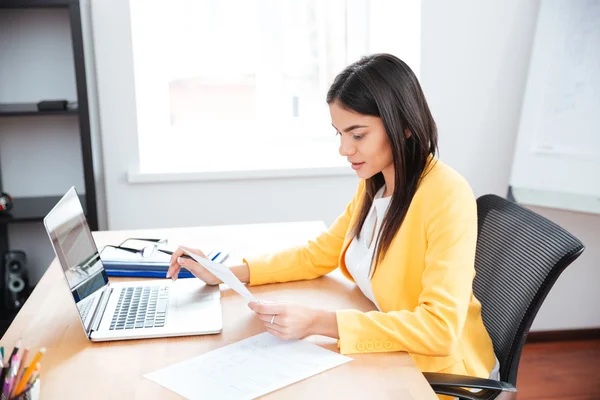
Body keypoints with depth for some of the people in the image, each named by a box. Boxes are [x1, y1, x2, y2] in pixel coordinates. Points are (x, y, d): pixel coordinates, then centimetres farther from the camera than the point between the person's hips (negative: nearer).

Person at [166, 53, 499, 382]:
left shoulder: (446, 197, -25)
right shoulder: (373, 185, -1)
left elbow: (440, 327, -29)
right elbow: (318, 255, 8)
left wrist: (318, 323, -34)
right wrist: (224, 273, -3)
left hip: (436, 374, -6)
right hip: (387, 354, 6)